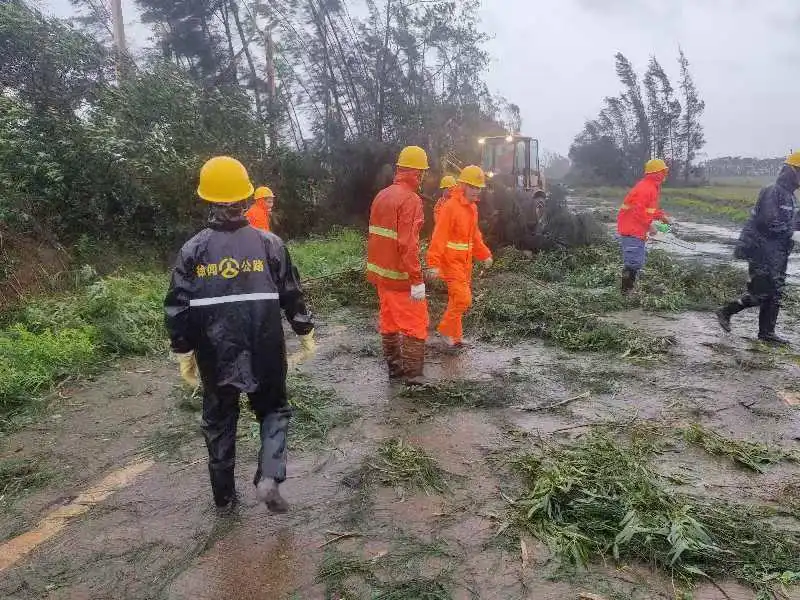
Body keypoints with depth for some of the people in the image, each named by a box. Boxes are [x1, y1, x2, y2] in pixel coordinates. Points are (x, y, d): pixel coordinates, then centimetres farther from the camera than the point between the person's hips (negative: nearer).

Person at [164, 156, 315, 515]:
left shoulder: (193, 250, -5)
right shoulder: (269, 243, -6)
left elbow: (178, 308, -3)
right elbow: (292, 294, -1)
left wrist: (184, 353, 8)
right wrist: (305, 331, 14)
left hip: (215, 358, 1)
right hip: (264, 355, -1)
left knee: (219, 423, 18)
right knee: (274, 410, 19)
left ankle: (224, 498, 29)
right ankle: (269, 477, -1)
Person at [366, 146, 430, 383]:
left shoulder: (382, 195, 10)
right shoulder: (410, 199, -16)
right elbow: (408, 244, -23)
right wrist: (417, 280, -21)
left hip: (381, 273, 9)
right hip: (401, 276, -8)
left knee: (389, 321, 16)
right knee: (415, 324, 1)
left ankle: (394, 367, 26)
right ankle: (413, 374, 4)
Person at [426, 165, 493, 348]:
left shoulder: (472, 207, 10)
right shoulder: (451, 206, -17)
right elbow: (439, 236, -22)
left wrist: (485, 254, 16)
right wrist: (434, 263, -27)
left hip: (465, 262, 8)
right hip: (451, 262, -8)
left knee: (458, 298, 14)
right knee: (463, 299, -12)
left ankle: (450, 331, 26)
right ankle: (450, 332, 6)